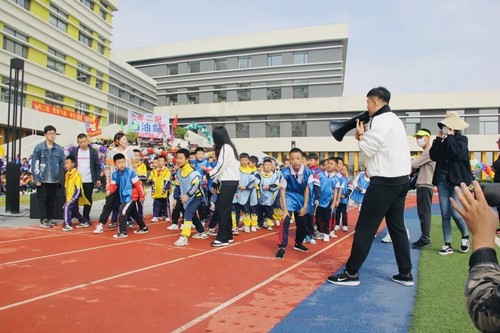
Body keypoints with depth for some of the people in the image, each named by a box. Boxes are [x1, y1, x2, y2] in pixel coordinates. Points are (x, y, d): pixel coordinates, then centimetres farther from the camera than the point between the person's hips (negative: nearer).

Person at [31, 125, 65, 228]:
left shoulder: (59, 149, 3)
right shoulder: (39, 147, -6)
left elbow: (62, 164, 7)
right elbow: (35, 164, -6)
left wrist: (62, 177, 1)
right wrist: (37, 179, -10)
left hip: (54, 179, 3)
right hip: (42, 179, -3)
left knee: (51, 200, 11)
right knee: (42, 200, 3)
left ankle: (49, 219, 21)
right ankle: (43, 220, 8)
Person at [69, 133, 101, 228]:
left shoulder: (93, 152, -1)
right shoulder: (74, 152, 2)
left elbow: (97, 166, 1)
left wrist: (98, 179, -2)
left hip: (89, 181, -1)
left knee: (88, 200, 6)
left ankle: (85, 219, 14)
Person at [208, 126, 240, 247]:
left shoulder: (225, 147, -12)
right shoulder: (226, 147, 17)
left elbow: (221, 166, -17)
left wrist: (209, 174, -4)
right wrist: (216, 182, 14)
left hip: (229, 182, -9)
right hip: (228, 182, 9)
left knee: (223, 210, -7)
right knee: (225, 209, 12)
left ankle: (222, 238, -3)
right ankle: (228, 235, 19)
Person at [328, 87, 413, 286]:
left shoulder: (380, 121, -13)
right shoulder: (395, 120, 17)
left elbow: (368, 150, -12)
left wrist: (361, 135, 4)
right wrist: (365, 135, 6)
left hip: (385, 182, -10)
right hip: (400, 179, 10)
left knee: (365, 228, -4)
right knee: (397, 227, 14)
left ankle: (351, 273, 2)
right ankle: (405, 273, 19)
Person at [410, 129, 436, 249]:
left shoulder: (430, 151, -12)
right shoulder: (425, 152, 21)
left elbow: (414, 164, -15)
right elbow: (418, 166, 17)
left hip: (425, 186, -10)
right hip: (422, 185, 10)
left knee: (424, 213, -8)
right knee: (422, 213, 11)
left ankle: (425, 239, -6)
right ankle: (423, 238, 16)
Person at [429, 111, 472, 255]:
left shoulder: (462, 139, -1)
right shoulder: (442, 141, 10)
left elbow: (457, 153, -19)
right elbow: (433, 156, -2)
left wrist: (450, 137, -11)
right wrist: (439, 139, -5)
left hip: (457, 180, -4)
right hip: (442, 180, 4)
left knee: (455, 213, -9)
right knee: (445, 214, 3)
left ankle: (465, 236, 20)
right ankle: (447, 245, 11)